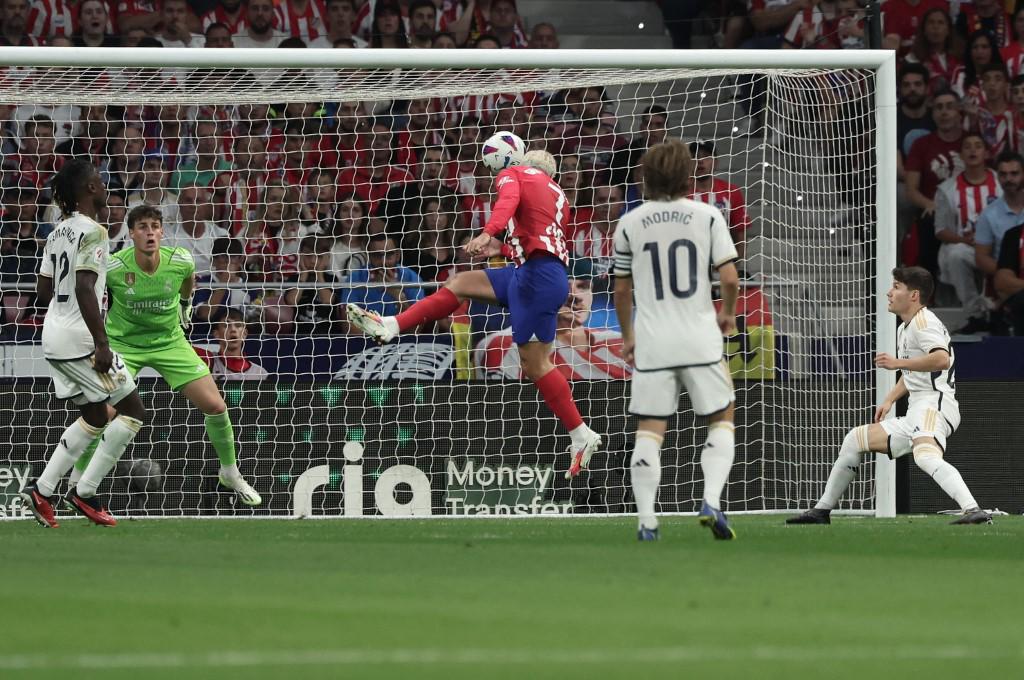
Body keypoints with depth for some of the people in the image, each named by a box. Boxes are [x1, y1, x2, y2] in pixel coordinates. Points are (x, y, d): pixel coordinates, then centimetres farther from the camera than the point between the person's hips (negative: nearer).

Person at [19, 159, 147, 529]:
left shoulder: (58, 232, 12)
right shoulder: (92, 231, -15)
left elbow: (43, 291, 17)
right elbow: (84, 288, -24)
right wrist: (101, 343, -24)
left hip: (54, 338, 9)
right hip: (80, 339, -9)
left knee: (95, 416, 19)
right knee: (133, 410, 1)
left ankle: (41, 490, 11)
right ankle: (85, 491, -2)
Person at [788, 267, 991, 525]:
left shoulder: (923, 321, -8)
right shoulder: (904, 329, 24)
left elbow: (942, 359, -27)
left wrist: (898, 363, -27)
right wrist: (889, 400, 26)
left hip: (935, 404, -11)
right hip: (915, 412, 11)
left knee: (925, 456, -39)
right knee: (854, 440, 18)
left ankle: (974, 511, -55)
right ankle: (822, 511, 25)